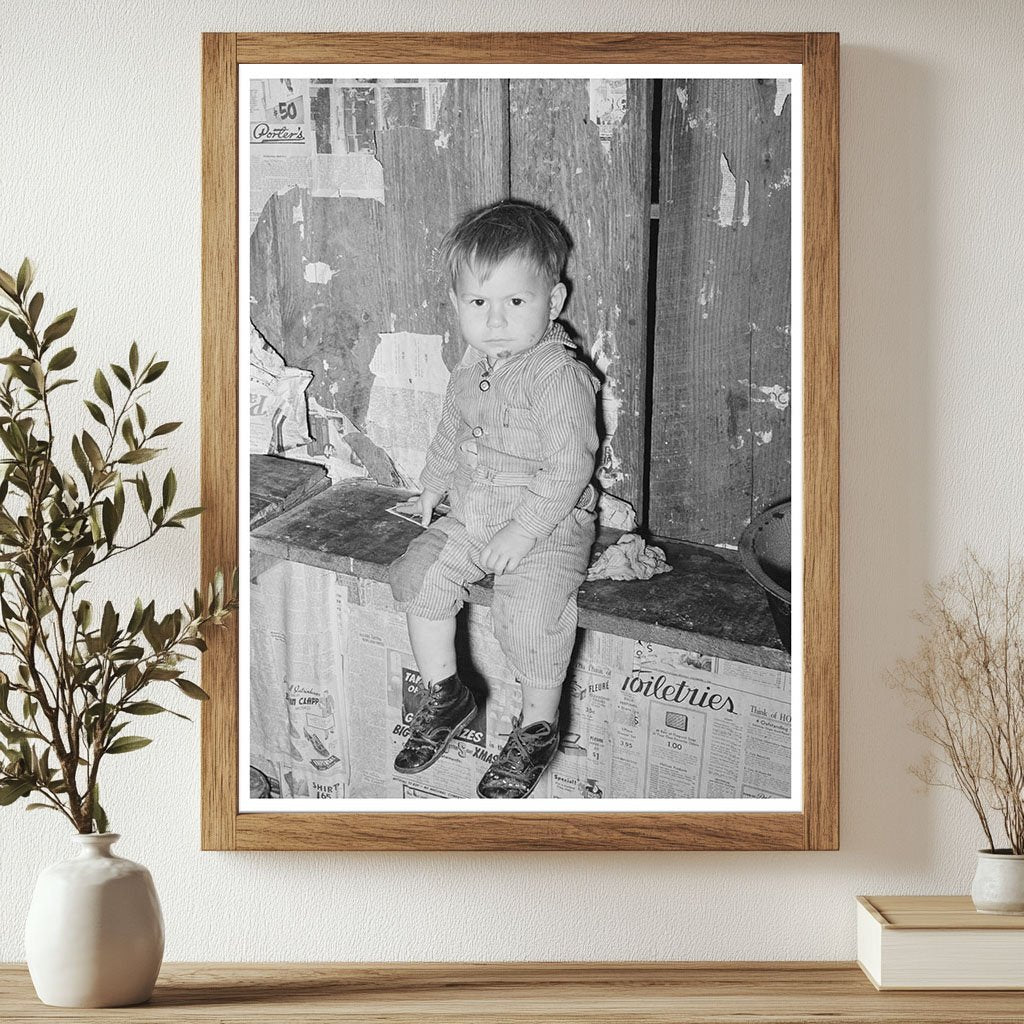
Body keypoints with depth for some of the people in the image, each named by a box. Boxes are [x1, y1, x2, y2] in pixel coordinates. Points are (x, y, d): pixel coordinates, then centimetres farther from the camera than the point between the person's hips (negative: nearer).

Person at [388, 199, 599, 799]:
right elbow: (452, 433, 23)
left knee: (529, 607, -25)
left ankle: (538, 729, -5)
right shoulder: (474, 367, 5)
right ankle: (446, 695, 12)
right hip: (470, 517, 8)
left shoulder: (559, 376, -19)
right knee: (421, 575, -6)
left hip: (549, 525, -7)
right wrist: (433, 487, 20)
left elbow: (569, 468, -23)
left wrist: (522, 530, -25)